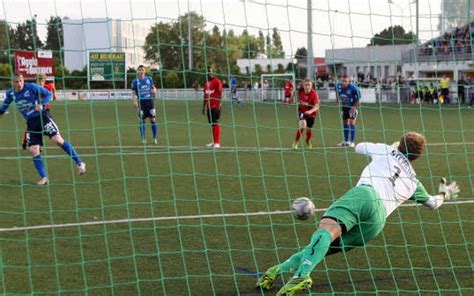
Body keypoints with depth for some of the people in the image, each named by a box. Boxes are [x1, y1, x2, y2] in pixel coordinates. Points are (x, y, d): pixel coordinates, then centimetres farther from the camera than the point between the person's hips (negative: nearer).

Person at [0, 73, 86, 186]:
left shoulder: (31, 87, -10)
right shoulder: (10, 93, 5)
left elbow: (48, 94, -3)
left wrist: (42, 104, -18)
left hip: (42, 117, -4)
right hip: (31, 122, 5)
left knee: (57, 140, -19)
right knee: (33, 150, -6)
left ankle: (79, 163, -8)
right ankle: (43, 177, 4)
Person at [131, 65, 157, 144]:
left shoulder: (149, 79, 9)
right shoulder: (135, 81, 3)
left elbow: (154, 88, 19)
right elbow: (133, 93, 0)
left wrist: (154, 90, -5)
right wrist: (134, 101, -16)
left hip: (150, 101, 1)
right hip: (141, 102, -1)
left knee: (153, 119, -2)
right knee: (142, 121, 0)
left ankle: (155, 138, 6)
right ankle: (143, 139, 8)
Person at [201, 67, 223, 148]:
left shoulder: (217, 81, -7)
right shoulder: (206, 83, 16)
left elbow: (220, 93, -12)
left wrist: (219, 104, -19)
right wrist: (204, 107, 20)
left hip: (215, 106, -7)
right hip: (209, 106, 7)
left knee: (216, 123, -8)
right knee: (212, 124, 8)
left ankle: (217, 143, -8)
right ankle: (214, 142, 14)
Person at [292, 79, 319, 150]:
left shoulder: (314, 94, -27)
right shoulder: (300, 91, -15)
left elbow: (316, 106, -37)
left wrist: (310, 111, -52)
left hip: (311, 113, 0)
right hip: (302, 111, 0)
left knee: (308, 129, 12)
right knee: (303, 125, -25)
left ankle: (308, 142, 48)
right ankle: (295, 143, -10)